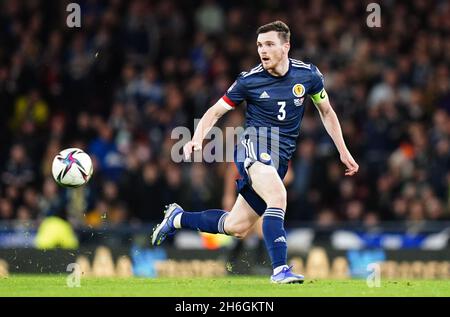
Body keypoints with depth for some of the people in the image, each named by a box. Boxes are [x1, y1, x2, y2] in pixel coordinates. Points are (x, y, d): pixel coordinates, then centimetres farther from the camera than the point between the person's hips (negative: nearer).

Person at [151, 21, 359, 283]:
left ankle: (178, 218, 27)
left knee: (236, 227, 5)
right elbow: (216, 111, 4)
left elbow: (326, 112, 16)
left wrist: (343, 152, 13)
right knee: (278, 196, -34)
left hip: (280, 159, 4)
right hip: (254, 143, -4)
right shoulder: (249, 80, -5)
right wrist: (197, 139, -15)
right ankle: (280, 269, -36)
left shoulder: (308, 75, 1)